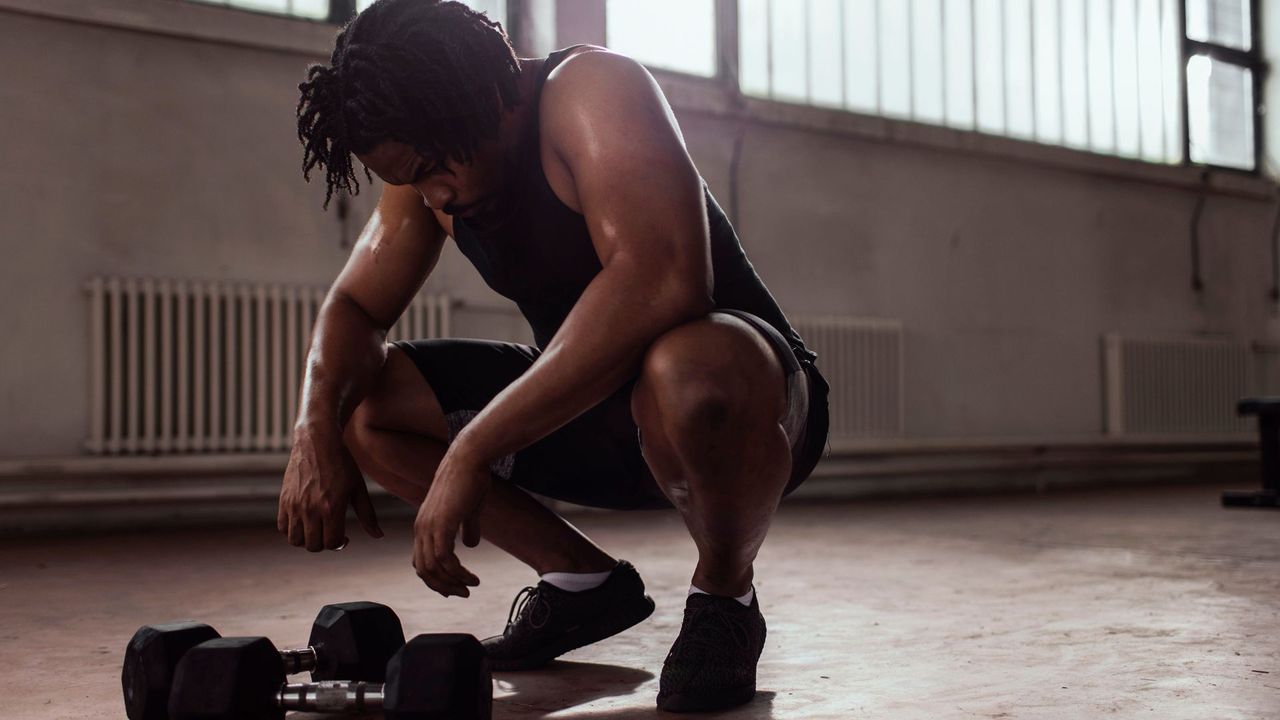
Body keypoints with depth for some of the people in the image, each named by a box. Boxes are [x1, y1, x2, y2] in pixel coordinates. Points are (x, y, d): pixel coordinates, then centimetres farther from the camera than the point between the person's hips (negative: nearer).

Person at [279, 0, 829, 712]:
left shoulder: (592, 88, -23)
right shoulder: (427, 168, 1)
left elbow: (662, 278, -39)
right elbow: (356, 306, 9)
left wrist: (471, 451, -38)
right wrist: (316, 428, -15)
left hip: (753, 394, -7)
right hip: (593, 412, 7)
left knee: (690, 373, -43)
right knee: (357, 402, -3)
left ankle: (725, 598, -10)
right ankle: (586, 580, 10)